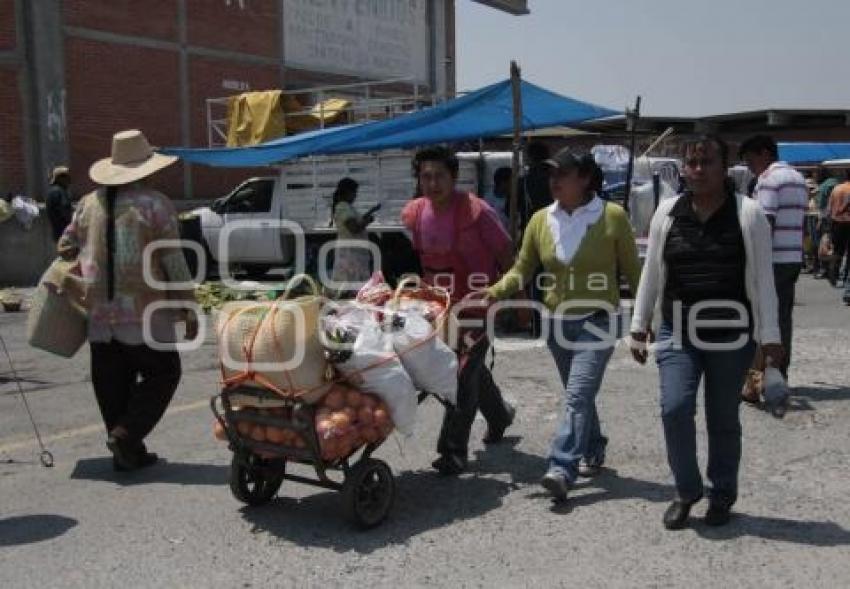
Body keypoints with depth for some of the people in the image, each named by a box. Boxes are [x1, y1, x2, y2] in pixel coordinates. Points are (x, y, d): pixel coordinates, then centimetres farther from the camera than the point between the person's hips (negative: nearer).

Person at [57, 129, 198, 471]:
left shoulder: (89, 204, 8)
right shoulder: (156, 204, -6)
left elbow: (66, 249, 15)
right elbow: (174, 264, -8)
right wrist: (190, 311, -2)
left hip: (100, 315, 5)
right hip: (143, 313, -5)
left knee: (112, 384, 11)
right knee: (163, 373, 9)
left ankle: (128, 453, 16)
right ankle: (125, 435, -3)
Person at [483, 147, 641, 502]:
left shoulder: (613, 216, -10)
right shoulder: (541, 220, 0)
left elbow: (632, 270, -3)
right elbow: (522, 270, 3)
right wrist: (494, 292, -14)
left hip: (597, 320, -5)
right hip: (557, 322, 5)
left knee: (578, 395, -16)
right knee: (578, 395, 18)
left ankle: (561, 469, -19)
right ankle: (593, 449, 39)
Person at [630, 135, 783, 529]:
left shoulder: (748, 213, -3)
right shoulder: (668, 212, 3)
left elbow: (763, 279, -3)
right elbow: (651, 273, 8)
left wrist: (770, 335, -7)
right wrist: (639, 327, 7)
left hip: (732, 334, -1)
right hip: (678, 332, 2)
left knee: (723, 418, 9)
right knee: (674, 408, -10)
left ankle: (722, 496, 28)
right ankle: (687, 490, 12)